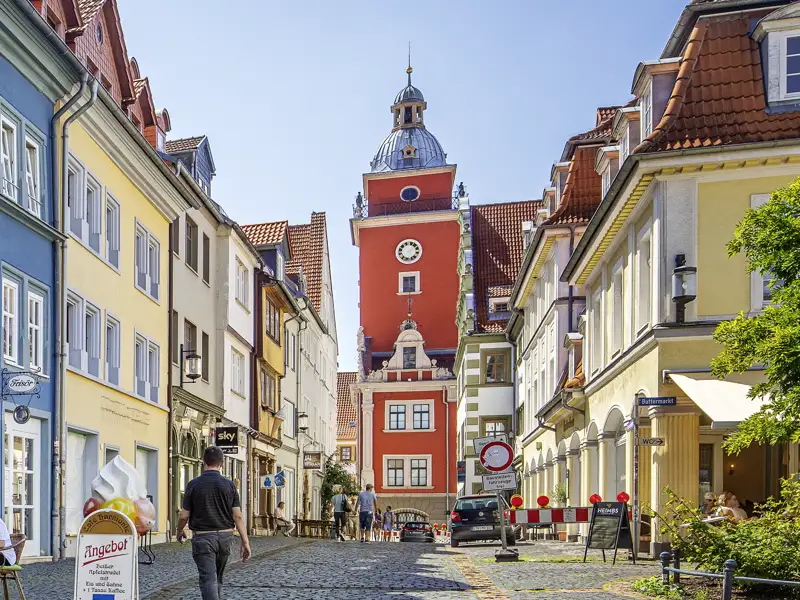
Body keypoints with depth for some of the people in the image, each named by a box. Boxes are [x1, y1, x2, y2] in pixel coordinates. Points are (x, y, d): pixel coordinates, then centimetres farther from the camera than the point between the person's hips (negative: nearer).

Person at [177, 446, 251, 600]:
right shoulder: (229, 485, -1)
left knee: (208, 579, -8)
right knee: (218, 577, 21)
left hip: (202, 537, -3)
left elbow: (184, 515, -4)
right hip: (225, 536, 4)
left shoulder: (194, 484, -7)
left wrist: (180, 531, 16)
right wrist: (245, 541, -3)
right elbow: (238, 515, -5)